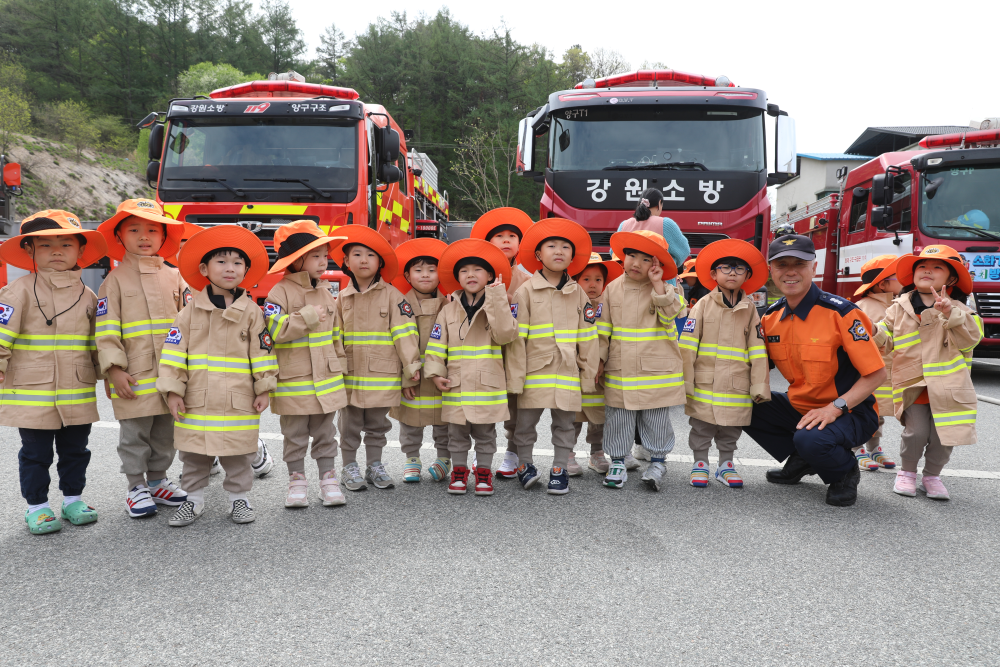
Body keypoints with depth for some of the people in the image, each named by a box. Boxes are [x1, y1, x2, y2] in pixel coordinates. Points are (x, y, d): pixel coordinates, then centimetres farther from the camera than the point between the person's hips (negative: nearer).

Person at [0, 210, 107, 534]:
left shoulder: (87, 295, 8)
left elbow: (98, 341, 15)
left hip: (78, 395, 4)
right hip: (32, 394, -4)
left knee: (75, 450, 15)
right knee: (36, 453, 7)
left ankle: (73, 498, 29)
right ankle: (37, 505, 20)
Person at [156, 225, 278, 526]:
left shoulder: (251, 312, 2)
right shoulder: (191, 311, 2)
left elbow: (262, 351, 4)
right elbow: (174, 350, 1)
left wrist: (264, 389, 1)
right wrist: (173, 390, -4)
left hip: (238, 400, -1)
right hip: (196, 401, 1)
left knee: (238, 454, 7)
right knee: (194, 453, 10)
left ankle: (239, 498, 23)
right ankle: (194, 499, 26)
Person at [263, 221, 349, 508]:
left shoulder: (326, 294, 9)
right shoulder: (280, 293, -8)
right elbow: (274, 331, -20)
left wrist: (339, 365, 16)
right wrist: (307, 317, -20)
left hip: (326, 379, 5)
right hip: (293, 382, -4)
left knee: (325, 434, 11)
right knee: (295, 436, 7)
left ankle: (329, 478, 19)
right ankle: (297, 480, 19)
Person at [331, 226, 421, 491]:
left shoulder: (392, 295, -3)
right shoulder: (343, 298, 6)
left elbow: (405, 332, -6)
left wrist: (412, 365, -10)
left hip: (382, 374, -1)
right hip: (350, 374, 2)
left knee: (377, 424, 11)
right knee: (350, 424, 8)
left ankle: (375, 466, 24)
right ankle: (349, 467, 21)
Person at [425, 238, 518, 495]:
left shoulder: (497, 307, 1)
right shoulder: (449, 310, 7)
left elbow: (505, 334, -17)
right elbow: (436, 344, 5)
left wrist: (496, 297, -18)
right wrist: (436, 373, -6)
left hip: (488, 385, -1)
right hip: (456, 386, 2)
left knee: (485, 434, 9)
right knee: (457, 434, 10)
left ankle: (483, 472, 22)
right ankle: (459, 471, 24)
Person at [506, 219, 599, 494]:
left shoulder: (578, 294, 8)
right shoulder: (526, 291, 0)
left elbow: (588, 338, 10)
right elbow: (516, 337, -3)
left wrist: (589, 374, 7)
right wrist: (515, 377, -7)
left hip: (568, 373, 2)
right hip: (534, 373, -2)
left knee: (564, 424, 9)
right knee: (526, 422, 6)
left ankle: (559, 469, 22)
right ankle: (524, 464, 26)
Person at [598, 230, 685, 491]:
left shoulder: (664, 291, 0)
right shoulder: (613, 289, 5)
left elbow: (669, 316, -20)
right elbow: (603, 329, 9)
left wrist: (657, 285, -22)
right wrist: (599, 359, 6)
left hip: (657, 371, -2)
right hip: (619, 371, 2)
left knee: (656, 419, 7)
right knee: (618, 419, 8)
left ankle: (657, 461, 22)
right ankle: (617, 462, 21)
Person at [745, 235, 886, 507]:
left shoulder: (840, 313, -18)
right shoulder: (771, 318, 1)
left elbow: (876, 372, -17)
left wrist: (835, 408, -27)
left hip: (850, 412, -7)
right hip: (799, 407, 7)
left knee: (810, 440, -36)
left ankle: (845, 472, 2)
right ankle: (801, 461, 12)